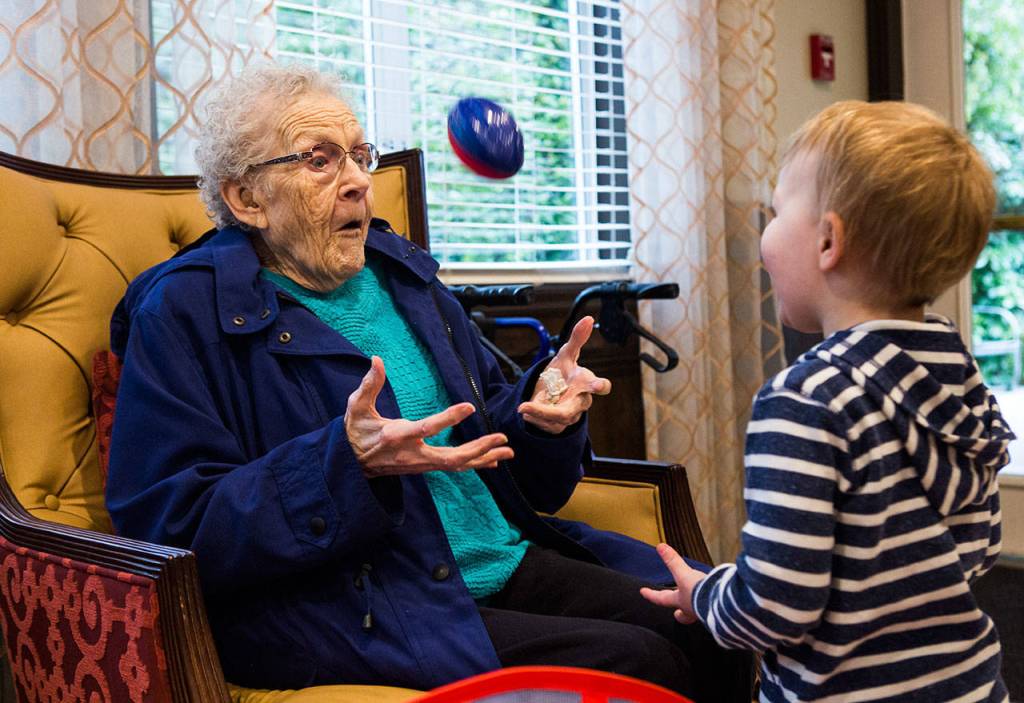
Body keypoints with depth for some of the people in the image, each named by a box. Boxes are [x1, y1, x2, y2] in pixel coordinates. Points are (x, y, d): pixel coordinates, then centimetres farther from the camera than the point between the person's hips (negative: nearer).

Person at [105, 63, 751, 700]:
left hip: (506, 561, 7)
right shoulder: (184, 311, -5)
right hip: (352, 605, -6)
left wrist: (539, 411, -2)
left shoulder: (399, 271, 16)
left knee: (714, 637, -11)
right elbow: (172, 526, -13)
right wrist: (346, 464, -26)